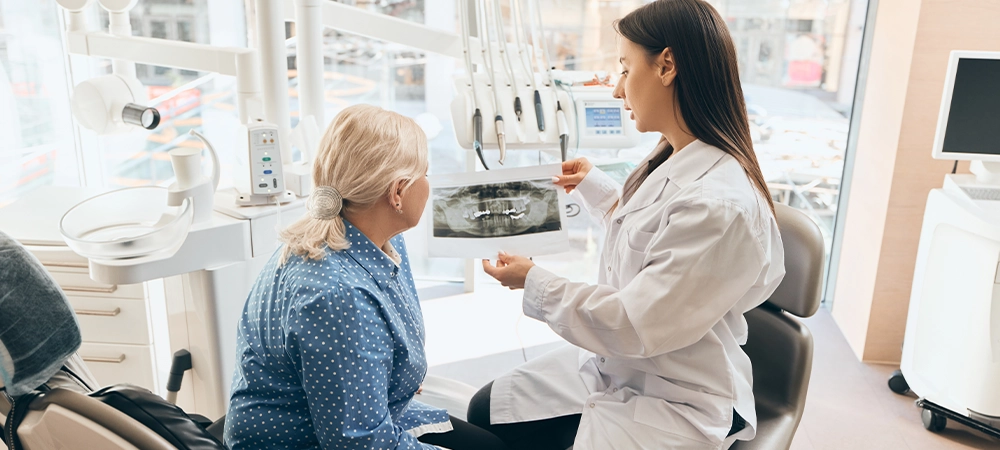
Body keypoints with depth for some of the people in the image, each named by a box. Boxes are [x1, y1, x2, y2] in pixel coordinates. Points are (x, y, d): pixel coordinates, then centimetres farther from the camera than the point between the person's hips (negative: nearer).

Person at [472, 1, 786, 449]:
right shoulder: (674, 163, -2)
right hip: (615, 363, 8)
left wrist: (535, 282, -14)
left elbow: (635, 325, -26)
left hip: (674, 403, -8)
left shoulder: (722, 204, -30)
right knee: (485, 413, 9)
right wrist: (595, 186, 20)